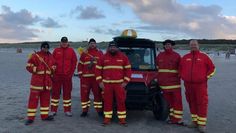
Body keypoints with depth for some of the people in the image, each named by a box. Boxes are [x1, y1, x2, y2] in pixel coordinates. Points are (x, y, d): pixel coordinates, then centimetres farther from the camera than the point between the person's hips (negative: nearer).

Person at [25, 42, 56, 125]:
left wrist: (52, 70, 1)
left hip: (47, 82, 5)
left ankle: (45, 115, 23)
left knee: (46, 99, 11)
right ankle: (30, 117, 3)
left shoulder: (51, 57, 10)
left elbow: (53, 66, 21)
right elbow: (28, 66, -6)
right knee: (33, 99, -3)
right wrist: (37, 69, -18)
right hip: (36, 81, -5)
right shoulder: (35, 56, -5)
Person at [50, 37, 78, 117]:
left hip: (67, 76, 0)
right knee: (55, 92, 5)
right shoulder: (56, 50, 4)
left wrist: (71, 73, -2)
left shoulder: (71, 51, 4)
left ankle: (67, 110, 16)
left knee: (67, 93, 7)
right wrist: (53, 73, -2)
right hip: (57, 75, 0)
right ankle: (53, 110, 15)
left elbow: (74, 62, 3)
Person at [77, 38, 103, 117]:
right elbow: (80, 65, 10)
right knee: (84, 94, 2)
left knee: (98, 94, 2)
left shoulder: (100, 53, 9)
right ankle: (85, 110, 13)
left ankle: (99, 110, 11)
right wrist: (80, 74, 1)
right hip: (85, 77, 1)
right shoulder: (84, 53, 10)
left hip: (96, 77, -1)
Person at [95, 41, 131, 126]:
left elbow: (128, 69, 6)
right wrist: (100, 82, 1)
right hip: (106, 84, 1)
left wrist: (125, 81, -2)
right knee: (107, 102, 5)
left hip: (119, 84, -1)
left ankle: (122, 119, 9)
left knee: (121, 102, 0)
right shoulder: (103, 57, 7)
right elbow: (98, 70, 9)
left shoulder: (123, 57, 5)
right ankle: (107, 119, 15)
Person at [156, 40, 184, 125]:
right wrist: (159, 78, 16)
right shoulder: (160, 56, 9)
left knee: (177, 100, -4)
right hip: (164, 83, 3)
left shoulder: (177, 56, 1)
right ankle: (172, 117, 17)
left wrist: (178, 77, 0)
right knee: (168, 101, 8)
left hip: (175, 83, -2)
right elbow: (157, 67, 19)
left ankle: (177, 118, 0)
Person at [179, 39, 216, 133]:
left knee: (202, 103, -5)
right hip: (188, 85, 3)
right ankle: (195, 121, 21)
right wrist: (183, 77, 12)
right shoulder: (185, 57, 10)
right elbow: (180, 68, 22)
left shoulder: (204, 57, 2)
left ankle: (202, 124, 0)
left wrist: (206, 77, 0)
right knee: (192, 103, 9)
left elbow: (212, 68, 7)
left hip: (200, 84, -3)